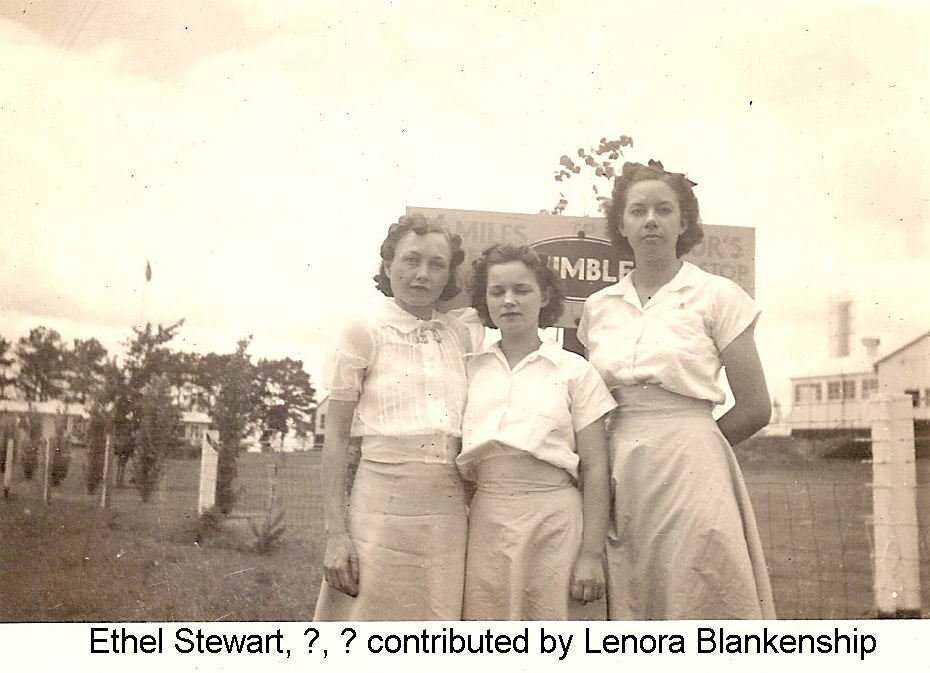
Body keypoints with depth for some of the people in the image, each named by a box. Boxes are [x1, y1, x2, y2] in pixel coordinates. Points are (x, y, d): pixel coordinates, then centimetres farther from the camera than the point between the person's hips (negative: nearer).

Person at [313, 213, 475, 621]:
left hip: (448, 509, 4)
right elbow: (336, 437, -2)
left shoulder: (459, 335, 12)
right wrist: (335, 533, -8)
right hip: (383, 506, -4)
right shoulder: (364, 333, 0)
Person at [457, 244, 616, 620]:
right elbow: (451, 456, 14)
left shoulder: (574, 371, 4)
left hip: (554, 520, -2)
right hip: (485, 521, 2)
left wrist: (591, 553, -5)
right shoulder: (470, 370, 11)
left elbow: (595, 467, 1)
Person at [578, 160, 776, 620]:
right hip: (619, 481, 4)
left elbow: (754, 408, 1)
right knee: (627, 609, 7)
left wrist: (685, 444, 7)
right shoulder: (597, 307, 11)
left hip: (691, 474, -3)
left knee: (695, 603, -4)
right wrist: (626, 449, 6)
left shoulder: (716, 296, 1)